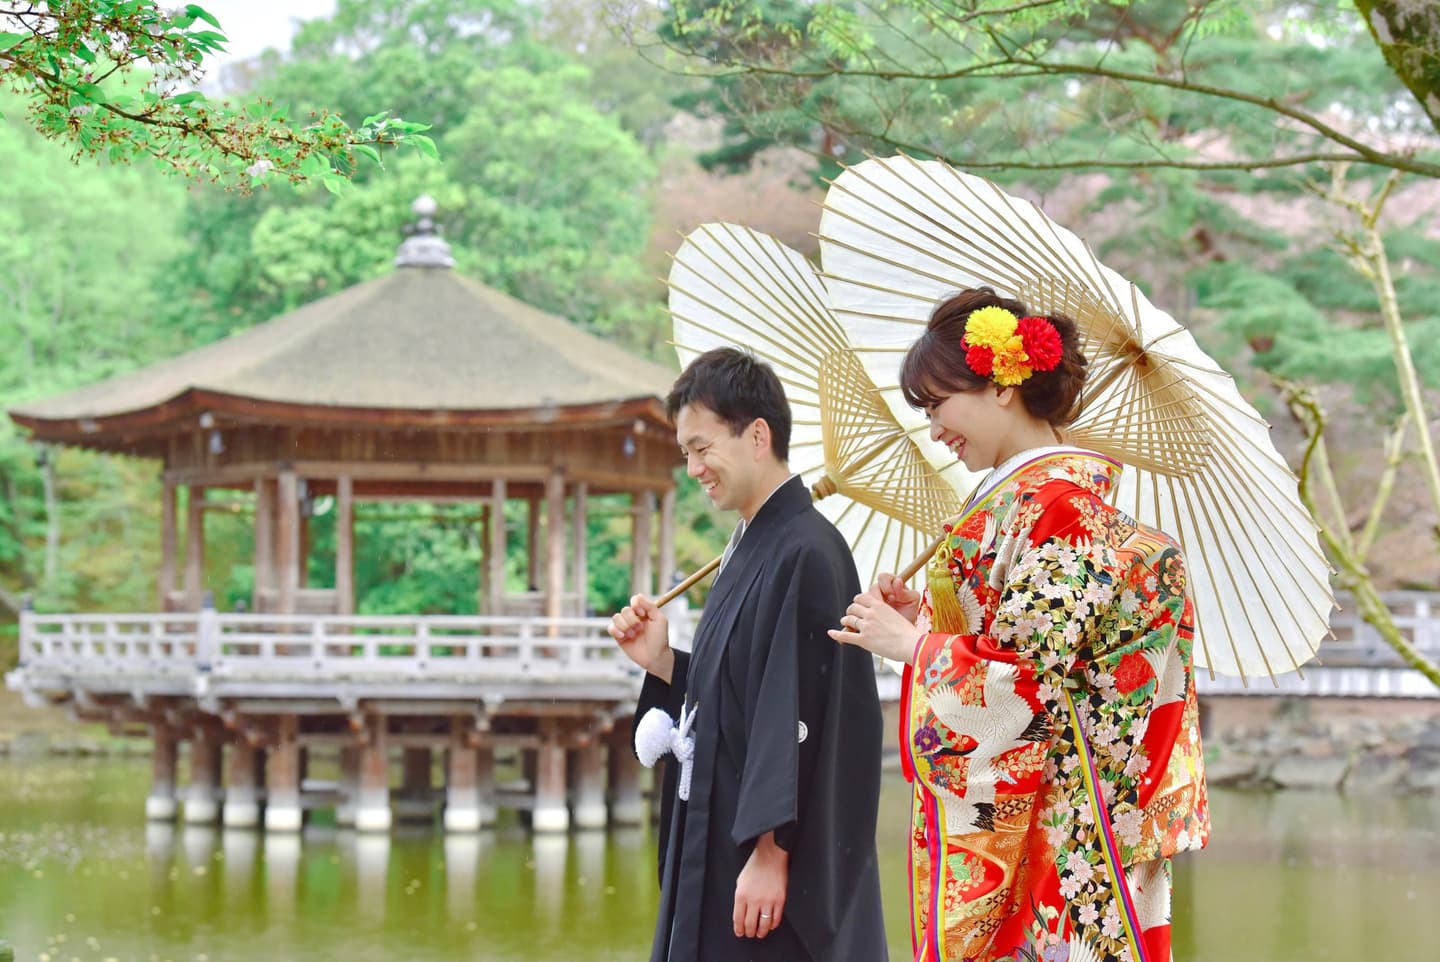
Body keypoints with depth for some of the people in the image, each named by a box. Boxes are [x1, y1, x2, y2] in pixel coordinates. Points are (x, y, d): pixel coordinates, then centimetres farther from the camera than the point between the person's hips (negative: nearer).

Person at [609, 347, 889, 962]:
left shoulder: (804, 554, -15)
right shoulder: (751, 548, 13)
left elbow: (799, 713, -20)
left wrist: (771, 853, -22)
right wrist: (662, 663, 4)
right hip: (721, 844, 9)